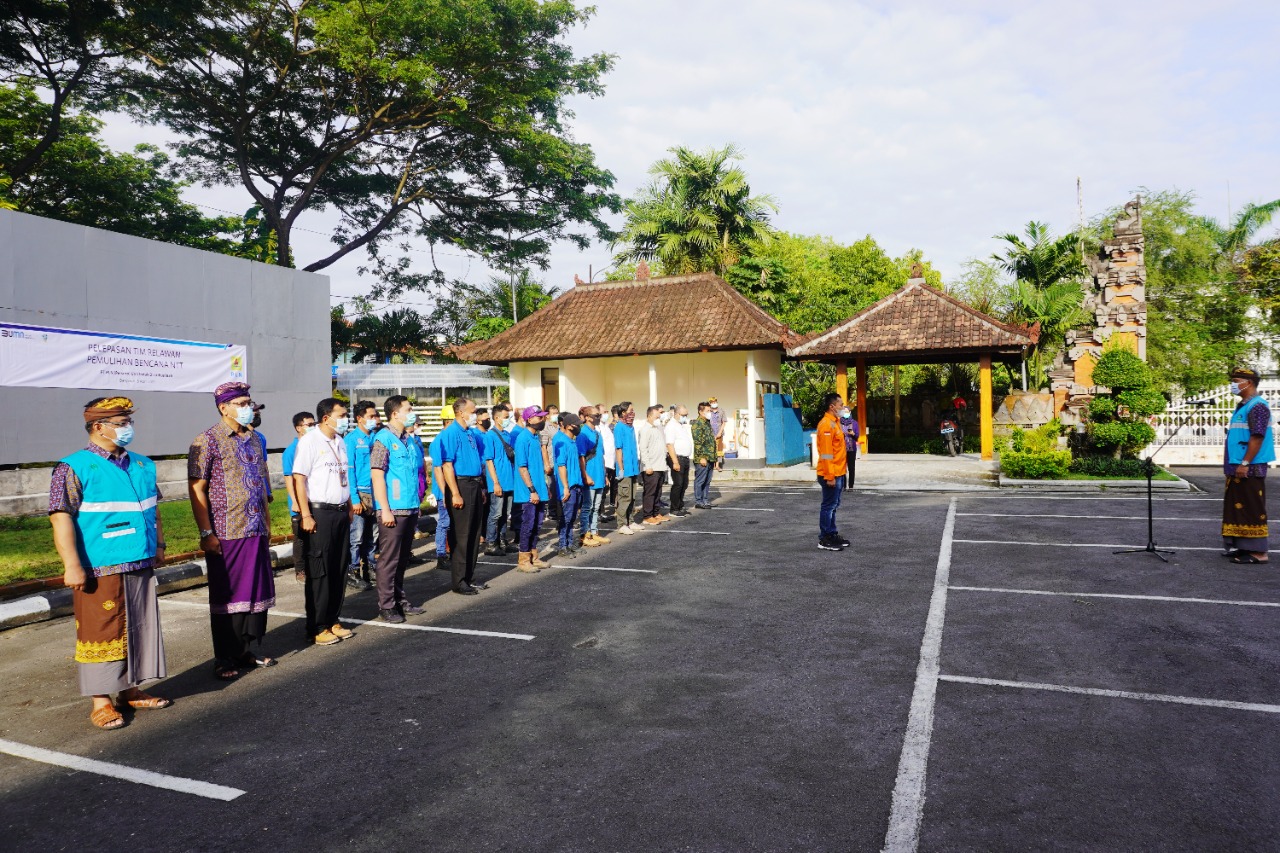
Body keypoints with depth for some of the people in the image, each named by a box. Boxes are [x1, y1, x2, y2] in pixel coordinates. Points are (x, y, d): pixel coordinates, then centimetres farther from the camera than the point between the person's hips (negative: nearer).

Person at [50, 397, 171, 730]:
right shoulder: (75, 468, -9)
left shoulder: (142, 466, 11)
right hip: (100, 571, -7)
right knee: (101, 633, 1)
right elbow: (61, 517, -14)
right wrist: (72, 565, -19)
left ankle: (132, 689, 27)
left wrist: (158, 545, 21)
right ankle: (100, 701, 11)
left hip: (141, 567, 7)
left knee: (140, 629, 13)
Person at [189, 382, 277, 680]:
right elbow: (196, 490, -11)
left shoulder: (253, 439, 13)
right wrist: (206, 533, -15)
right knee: (227, 597, 4)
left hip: (256, 532, 6)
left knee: (257, 593, 11)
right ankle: (224, 659, 16)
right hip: (226, 534, -6)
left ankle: (246, 651, 24)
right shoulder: (207, 441, -8)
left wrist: (267, 521, 16)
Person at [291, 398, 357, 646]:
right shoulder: (309, 442, -10)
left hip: (341, 513, 8)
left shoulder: (340, 442, 14)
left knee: (339, 570, 11)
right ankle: (317, 628, 7)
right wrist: (306, 516, -18)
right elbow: (298, 479, -14)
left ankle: (333, 621, 22)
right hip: (320, 513, -8)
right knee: (319, 572, -1)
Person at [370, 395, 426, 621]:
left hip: (411, 508, 7)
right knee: (389, 559, -1)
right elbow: (377, 475, -14)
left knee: (403, 558, 14)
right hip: (393, 509, -7)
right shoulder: (383, 438, -9)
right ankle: (386, 606, 8)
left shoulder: (410, 440, 14)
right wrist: (385, 510, -17)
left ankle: (400, 599, 25)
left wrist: (418, 503, 16)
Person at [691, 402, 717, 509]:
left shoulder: (708, 423, 18)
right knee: (700, 481, -2)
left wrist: (714, 458, 21)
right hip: (702, 458, -9)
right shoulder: (697, 424, -12)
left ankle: (706, 501, 20)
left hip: (710, 459, 9)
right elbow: (697, 442, -17)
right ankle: (698, 502, 4)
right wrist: (702, 457, -20)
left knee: (707, 481, 13)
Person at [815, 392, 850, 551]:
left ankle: (832, 534, 25)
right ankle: (824, 540, 3)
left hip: (838, 473, 10)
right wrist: (830, 476, -23)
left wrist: (838, 474, 18)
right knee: (829, 506, -3)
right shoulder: (826, 424, -17)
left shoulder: (834, 422, 15)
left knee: (833, 505, 16)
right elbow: (826, 453, -21)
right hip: (831, 474, -10)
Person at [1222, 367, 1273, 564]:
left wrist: (1245, 463, -23)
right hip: (1237, 467, 10)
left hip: (1249, 468, -10)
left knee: (1252, 509, -6)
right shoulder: (1242, 406, 17)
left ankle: (1258, 551, -2)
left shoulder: (1257, 406, -13)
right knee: (1239, 507, 13)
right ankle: (1244, 546, 20)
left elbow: (1257, 437, -20)